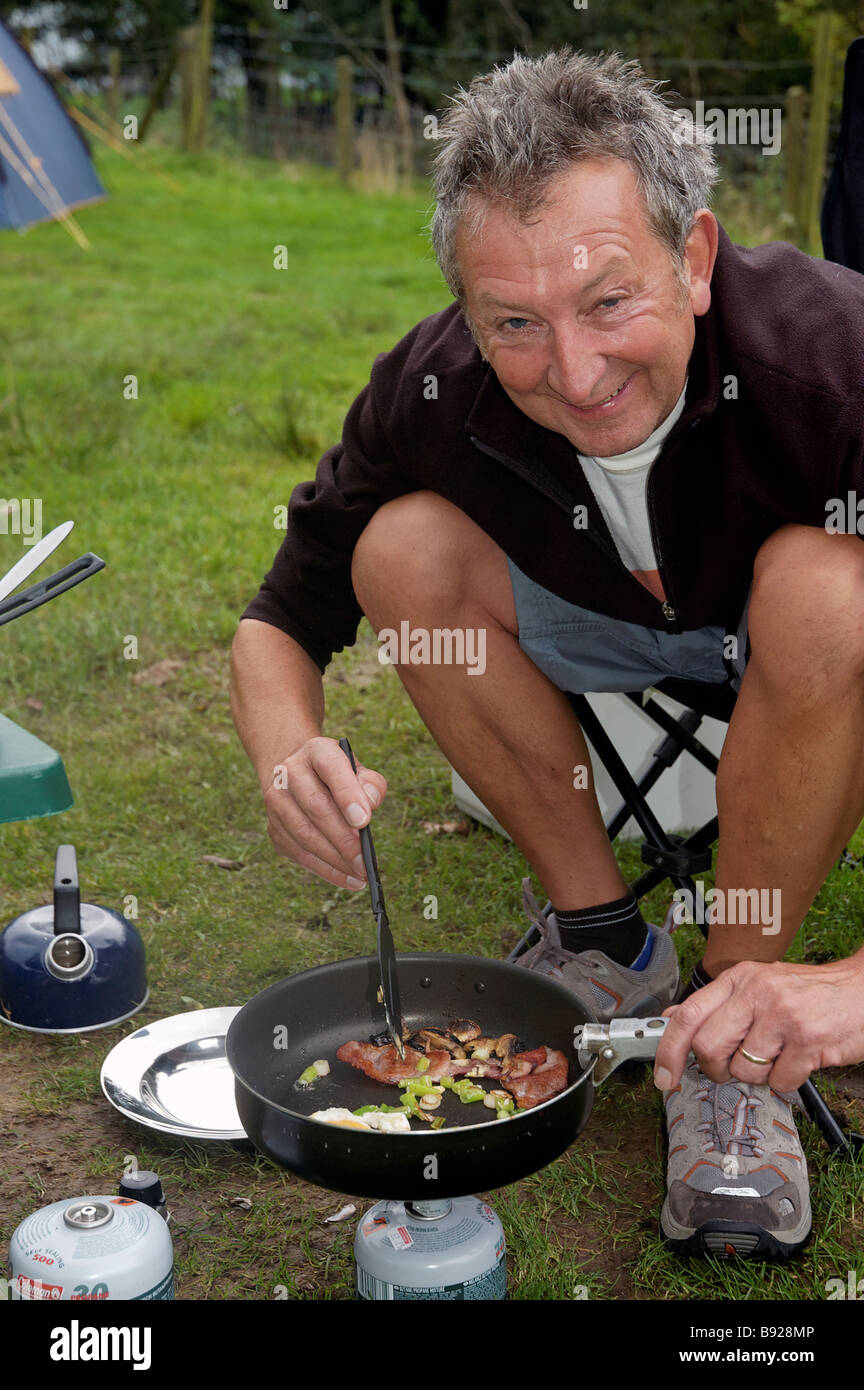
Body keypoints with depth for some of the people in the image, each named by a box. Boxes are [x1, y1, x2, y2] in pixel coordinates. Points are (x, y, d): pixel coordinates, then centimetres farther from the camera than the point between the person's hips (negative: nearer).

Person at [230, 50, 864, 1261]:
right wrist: (290, 758, -38)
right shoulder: (433, 392, -25)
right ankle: (602, 935, -5)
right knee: (404, 548, -21)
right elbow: (280, 623, -14)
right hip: (608, 619, 3)